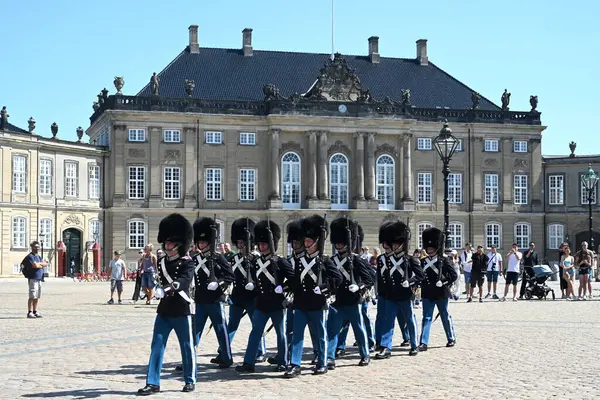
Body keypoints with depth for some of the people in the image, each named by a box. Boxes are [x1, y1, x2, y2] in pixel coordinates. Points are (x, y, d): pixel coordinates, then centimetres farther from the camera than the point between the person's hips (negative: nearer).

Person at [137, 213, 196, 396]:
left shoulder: (187, 263, -9)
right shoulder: (163, 262, 10)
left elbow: (184, 281, -28)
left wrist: (166, 289, -41)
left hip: (181, 311, -5)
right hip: (164, 310, 5)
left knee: (187, 346, 5)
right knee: (157, 346, 0)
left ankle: (190, 381, 18)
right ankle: (153, 383, 1)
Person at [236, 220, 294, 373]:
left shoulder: (280, 262, -6)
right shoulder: (255, 262, 8)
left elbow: (293, 279, -6)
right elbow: (253, 279, 24)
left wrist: (282, 288, -14)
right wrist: (250, 285, 5)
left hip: (278, 304, -4)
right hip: (261, 304, 4)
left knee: (281, 333, 6)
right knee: (255, 332, 1)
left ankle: (283, 363, 17)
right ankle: (249, 363, 2)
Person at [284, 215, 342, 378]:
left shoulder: (324, 261, -3)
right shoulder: (301, 261, 10)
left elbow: (338, 277, -9)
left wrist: (324, 289, -14)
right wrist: (295, 296, 10)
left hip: (318, 304, -4)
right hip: (300, 304, 4)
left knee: (320, 335, 7)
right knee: (297, 334, -1)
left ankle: (322, 364, 16)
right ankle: (295, 365, -2)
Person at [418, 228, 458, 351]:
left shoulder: (443, 260, -3)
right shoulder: (423, 261, 7)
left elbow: (454, 275, -5)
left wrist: (444, 284, -12)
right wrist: (422, 286, -2)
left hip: (441, 294, -3)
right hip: (427, 294, 3)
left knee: (445, 316, 11)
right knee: (427, 318, -2)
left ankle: (451, 338, 26)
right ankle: (424, 343, -6)